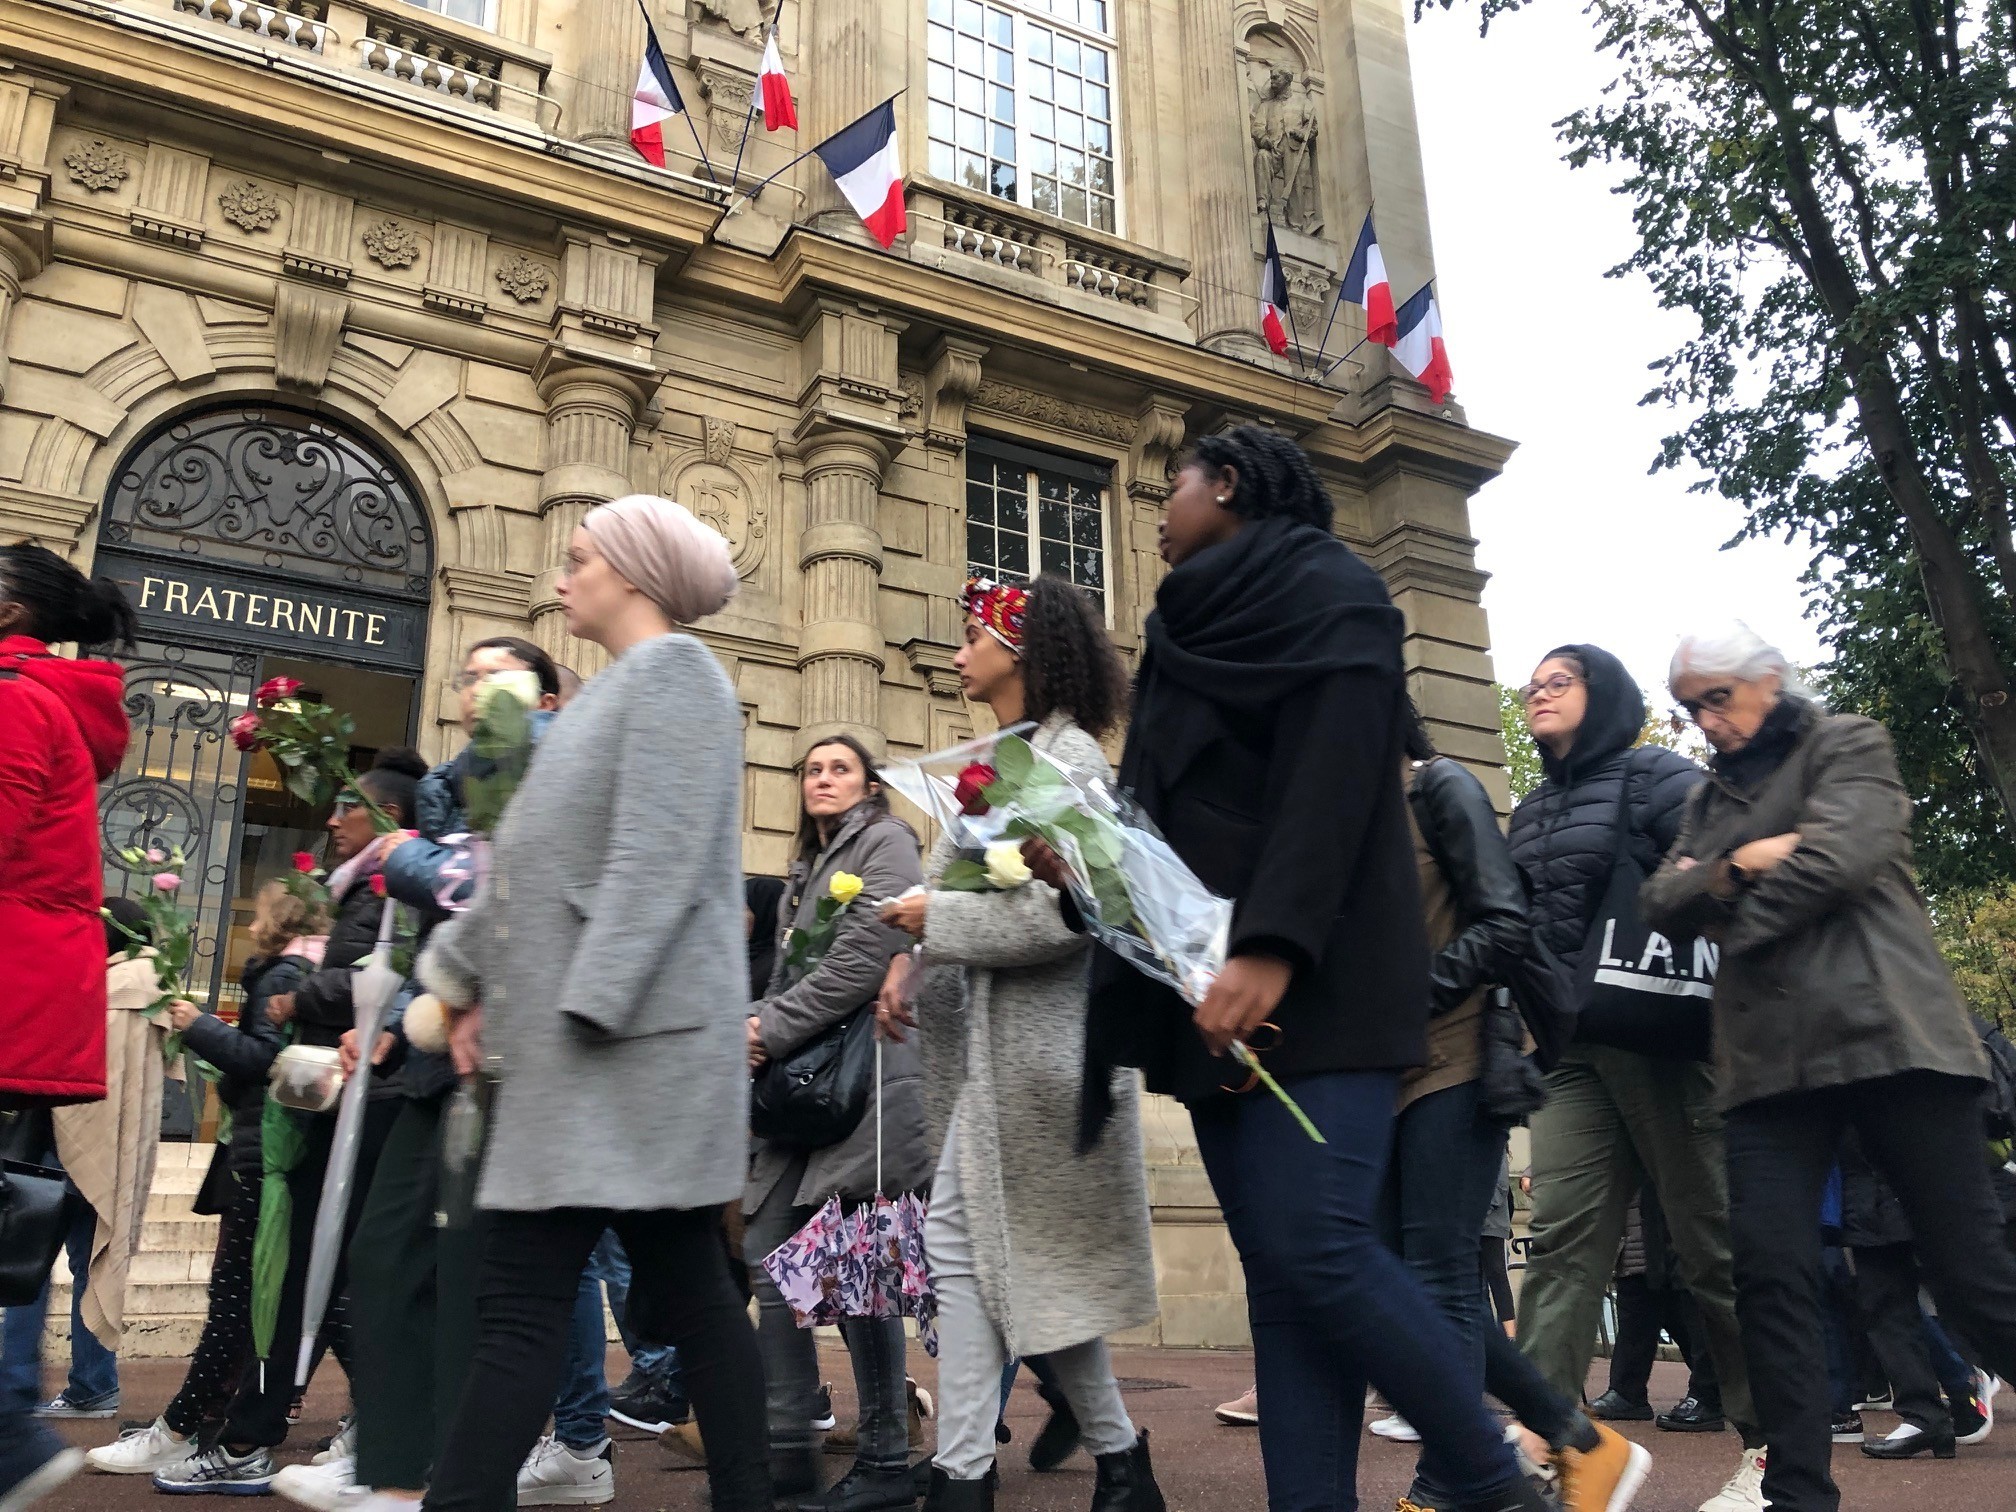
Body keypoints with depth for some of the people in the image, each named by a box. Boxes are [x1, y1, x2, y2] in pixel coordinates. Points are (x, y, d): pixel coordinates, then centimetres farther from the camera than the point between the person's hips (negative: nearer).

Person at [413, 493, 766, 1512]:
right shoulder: (615, 689, 22)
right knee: (683, 1284, 10)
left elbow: (657, 860, -18)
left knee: (521, 1297, -7)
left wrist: (582, 1007, -21)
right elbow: (536, 860, 23)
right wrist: (467, 975, 20)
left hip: (632, 1031, -9)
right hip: (579, 1032, 9)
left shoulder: (672, 668, -6)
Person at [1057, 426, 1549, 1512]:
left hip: (1312, 984, -8)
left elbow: (1333, 778, -15)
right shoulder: (1195, 635, 24)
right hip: (1213, 991, 8)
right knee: (1278, 1275, 1)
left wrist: (1272, 949, -25)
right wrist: (1083, 857, 4)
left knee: (1315, 1247, -15)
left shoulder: (1329, 593, 0)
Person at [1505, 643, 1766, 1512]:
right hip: (1574, 1050, 6)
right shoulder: (1530, 814, 17)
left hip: (1662, 1040, -6)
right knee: (1561, 1236, -6)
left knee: (1713, 1242, 3)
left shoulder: (1660, 779, -2)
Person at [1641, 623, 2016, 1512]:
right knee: (1771, 1273, -4)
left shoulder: (1848, 746, 8)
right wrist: (1733, 867, -8)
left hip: (1883, 1032, -4)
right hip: (1768, 1058, 5)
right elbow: (1662, 904, 10)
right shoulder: (1712, 799, 23)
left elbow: (1842, 856, -10)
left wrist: (1732, 921, 0)